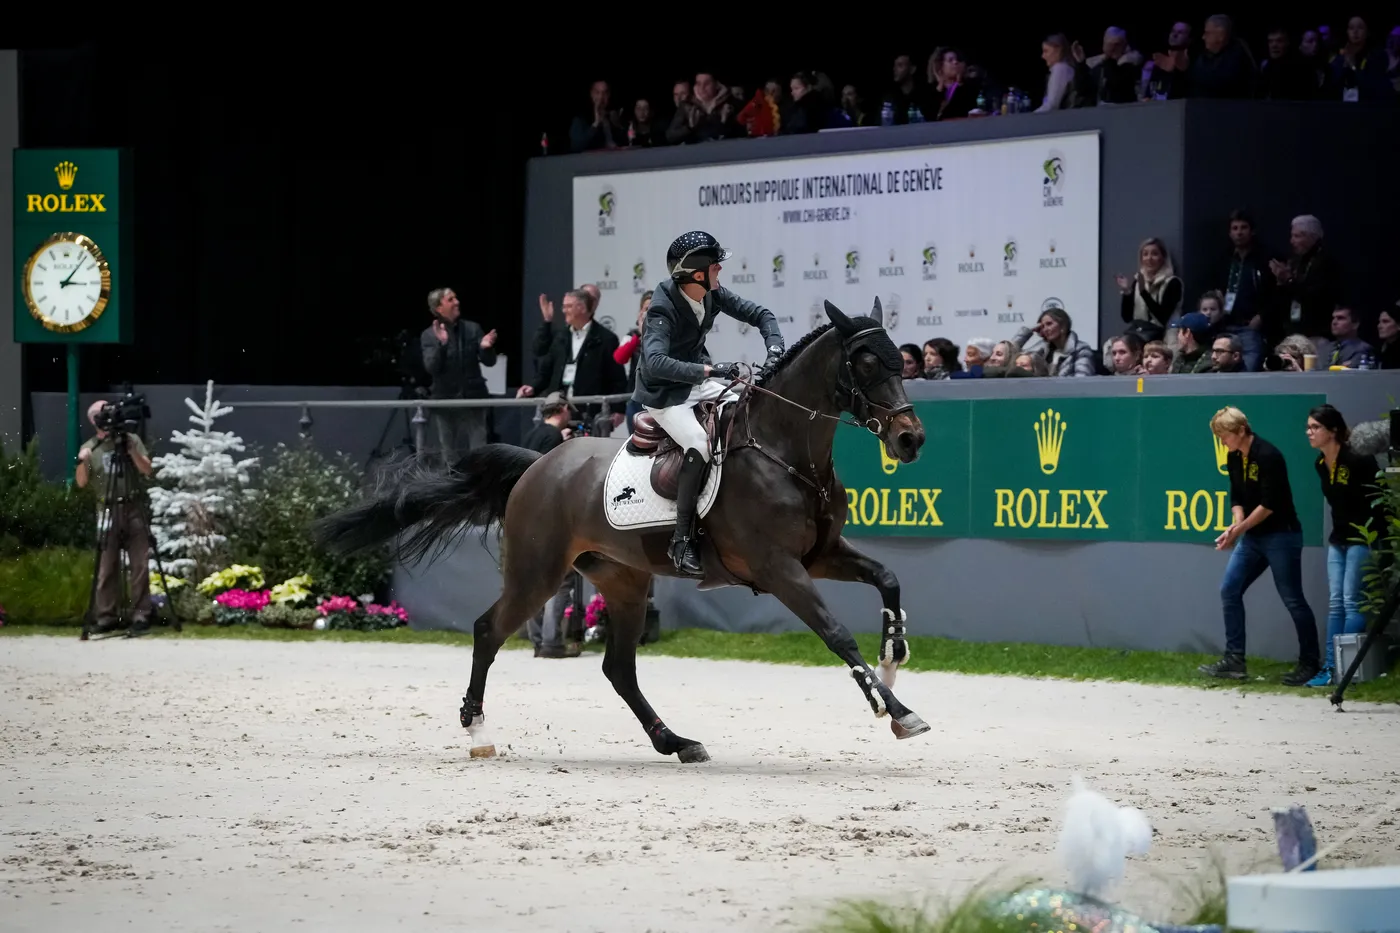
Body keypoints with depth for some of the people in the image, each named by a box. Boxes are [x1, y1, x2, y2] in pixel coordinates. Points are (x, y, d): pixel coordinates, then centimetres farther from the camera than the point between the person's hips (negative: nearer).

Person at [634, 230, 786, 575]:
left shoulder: (713, 295, -6)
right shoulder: (663, 310, -27)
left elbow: (759, 314, 3)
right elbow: (655, 362, -42)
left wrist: (775, 349, -17)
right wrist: (708, 369, -49)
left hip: (697, 383, 8)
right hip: (663, 394, -8)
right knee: (699, 444, -29)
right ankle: (682, 540, -22)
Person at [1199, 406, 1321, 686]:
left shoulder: (1268, 456, -19)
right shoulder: (1234, 459, 6)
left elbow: (1268, 505, -21)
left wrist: (1239, 530, -18)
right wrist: (1237, 525, -8)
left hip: (1281, 535, -8)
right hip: (1252, 537, 8)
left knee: (1292, 599, -3)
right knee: (1229, 590, 2)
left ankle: (1310, 663, 6)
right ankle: (1234, 660, 6)